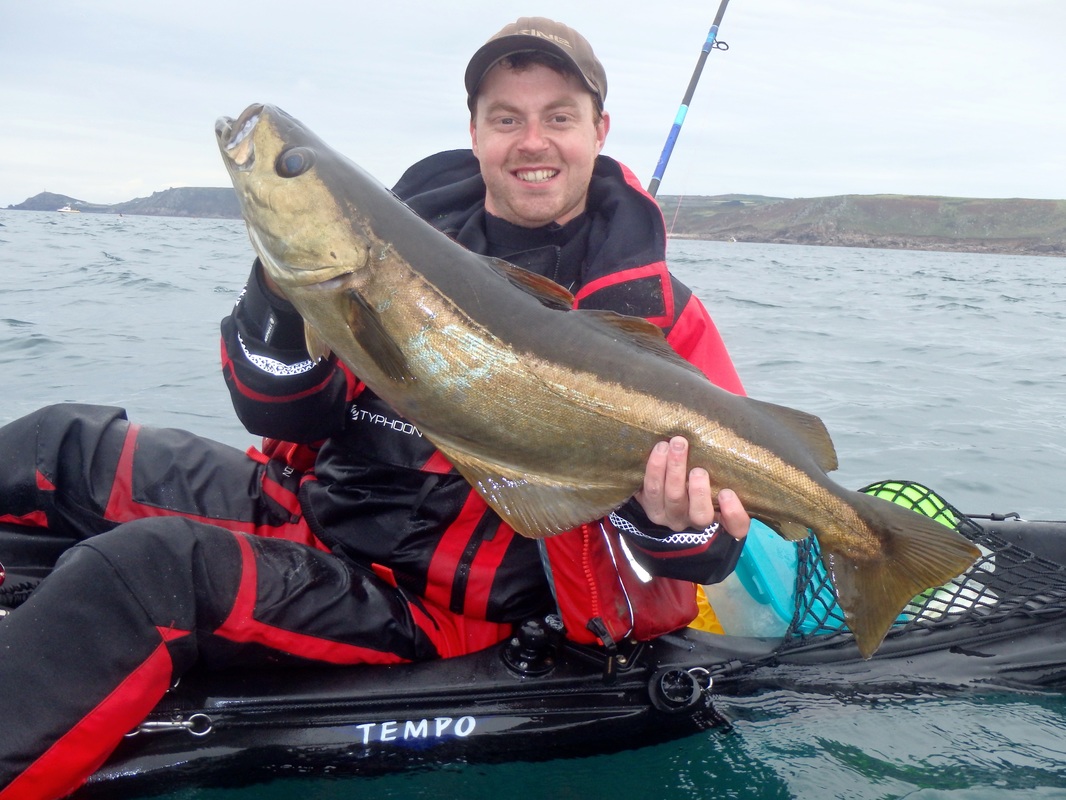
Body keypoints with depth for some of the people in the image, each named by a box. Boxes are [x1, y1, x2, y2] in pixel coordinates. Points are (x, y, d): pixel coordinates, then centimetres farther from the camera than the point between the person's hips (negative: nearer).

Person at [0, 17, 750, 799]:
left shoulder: (650, 310, -9)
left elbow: (726, 513, -8)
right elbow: (285, 418, -1)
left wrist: (674, 523, -32)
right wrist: (286, 294, -21)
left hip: (409, 596, -5)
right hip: (305, 498, 6)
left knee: (144, 565, -27)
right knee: (66, 442, 6)